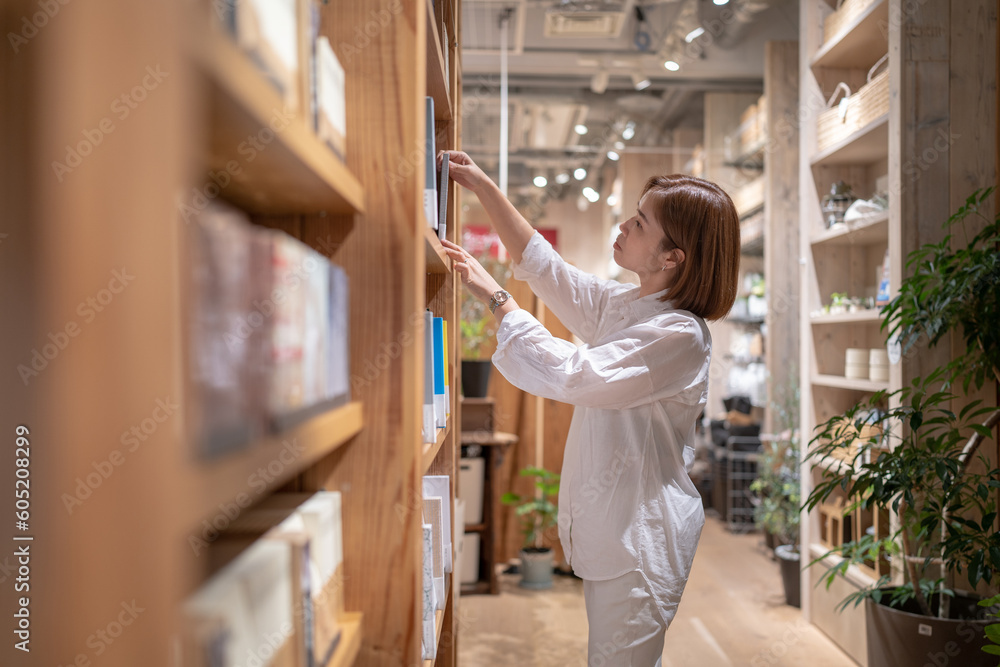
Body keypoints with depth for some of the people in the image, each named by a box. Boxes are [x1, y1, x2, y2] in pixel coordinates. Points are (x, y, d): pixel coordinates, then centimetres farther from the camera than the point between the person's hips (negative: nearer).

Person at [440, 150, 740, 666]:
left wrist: (495, 297, -15)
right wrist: (480, 183, 7)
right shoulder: (622, 305, 6)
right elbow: (540, 262, 12)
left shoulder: (680, 335, -20)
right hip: (609, 526, 9)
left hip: (641, 537, -9)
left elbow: (570, 374, -24)